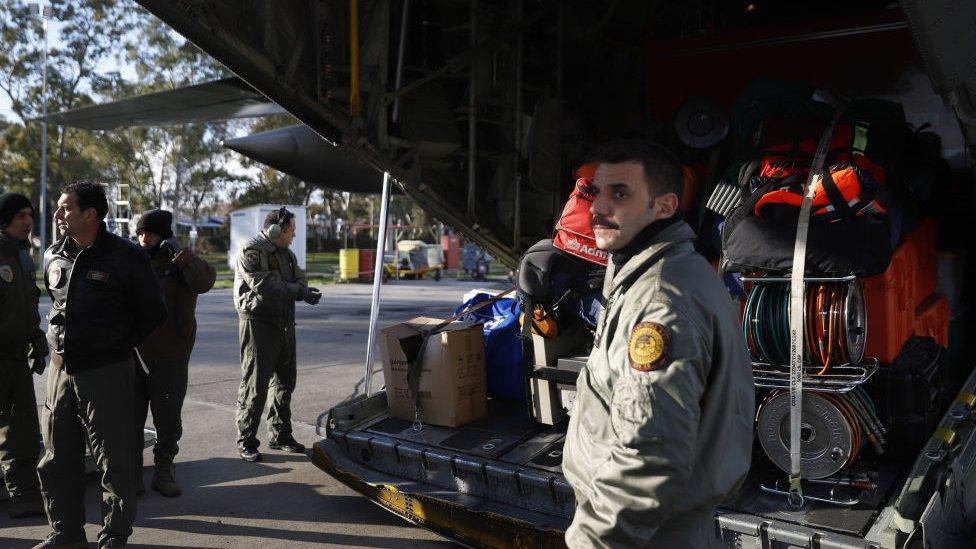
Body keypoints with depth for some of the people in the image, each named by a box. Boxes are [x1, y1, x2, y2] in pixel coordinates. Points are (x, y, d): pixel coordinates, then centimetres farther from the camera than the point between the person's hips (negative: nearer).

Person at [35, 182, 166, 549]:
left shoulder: (126, 257, -10)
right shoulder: (54, 256, 7)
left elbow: (153, 312, -2)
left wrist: (120, 345, 3)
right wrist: (63, 339, 17)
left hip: (106, 371, -6)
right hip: (61, 370, 6)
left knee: (114, 460, 3)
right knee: (57, 460, 13)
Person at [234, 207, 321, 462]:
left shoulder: (287, 254, 15)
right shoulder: (251, 252, -12)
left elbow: (300, 279, 9)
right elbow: (264, 285, -22)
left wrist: (305, 290, -15)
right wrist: (300, 292, -21)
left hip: (285, 324, 9)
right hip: (258, 323, -9)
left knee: (285, 381, 15)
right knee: (255, 385, -5)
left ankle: (279, 435, 27)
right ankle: (246, 442, 3)